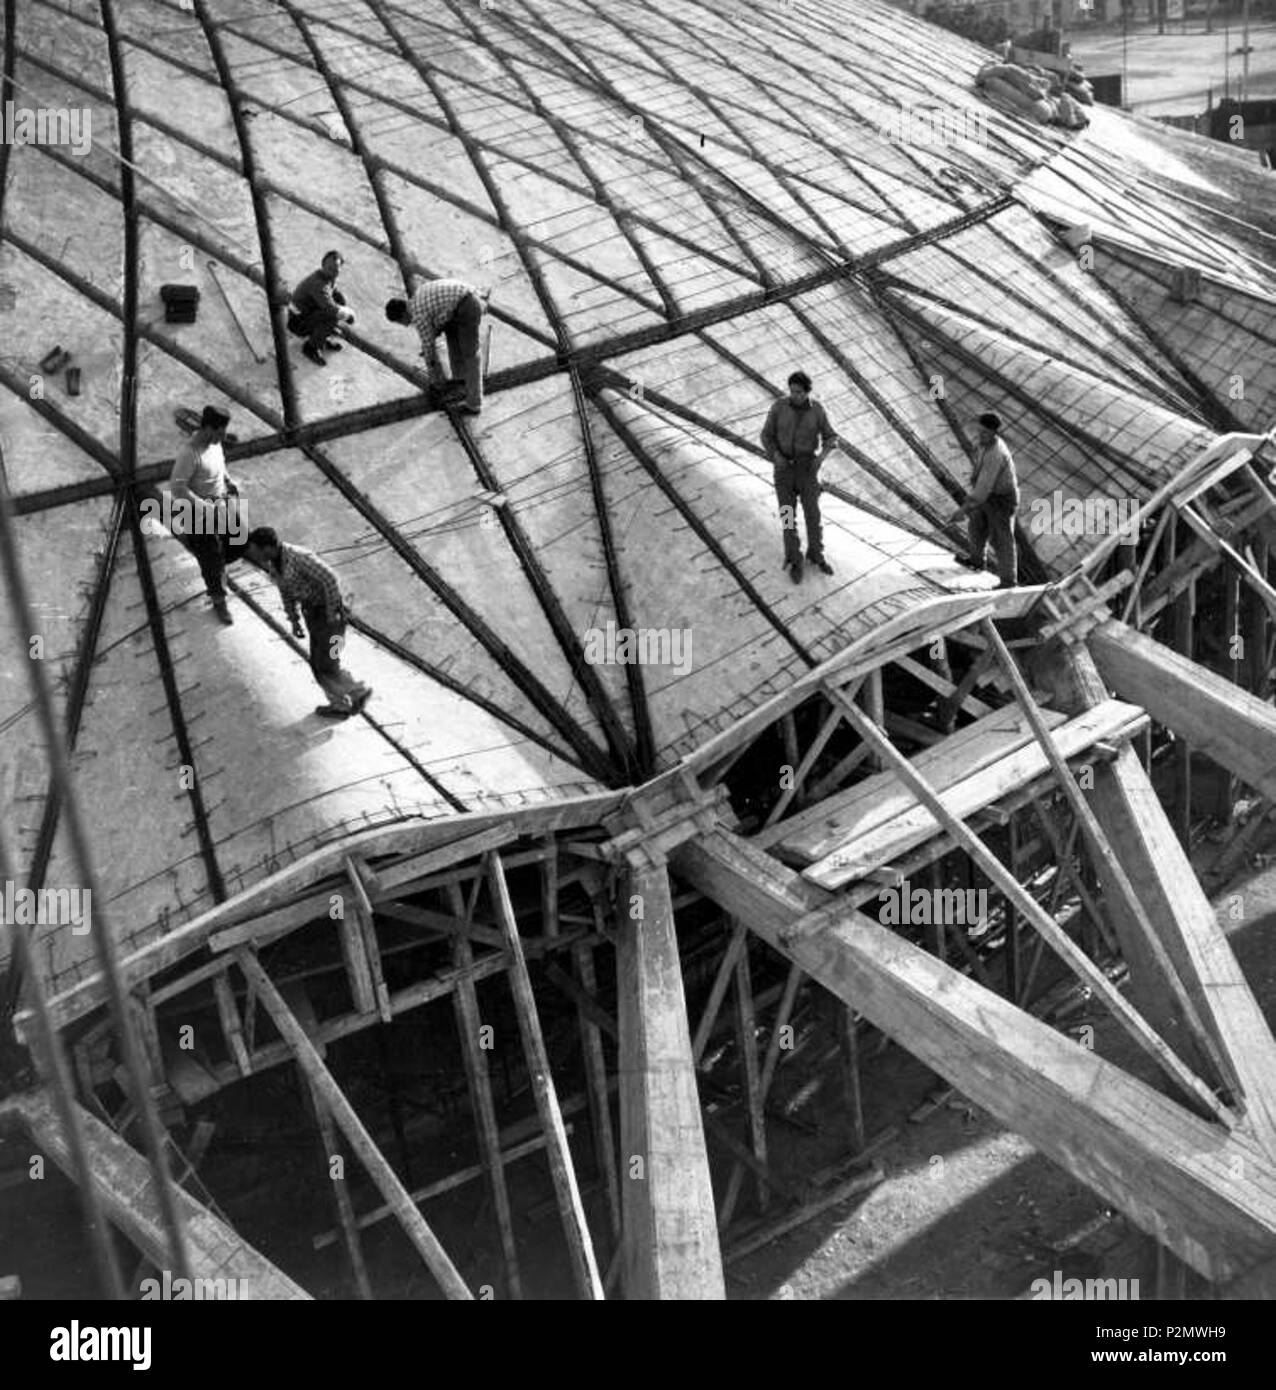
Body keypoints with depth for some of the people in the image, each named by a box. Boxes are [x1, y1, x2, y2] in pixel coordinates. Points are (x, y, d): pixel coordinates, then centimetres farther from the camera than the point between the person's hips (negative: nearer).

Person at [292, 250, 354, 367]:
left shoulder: (329, 276, -2)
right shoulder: (318, 283, -30)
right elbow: (333, 310, -36)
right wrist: (349, 314, -17)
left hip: (308, 313, 9)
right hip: (298, 323, -9)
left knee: (339, 298, 4)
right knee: (331, 318, -30)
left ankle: (322, 336, 12)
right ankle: (311, 347, -10)